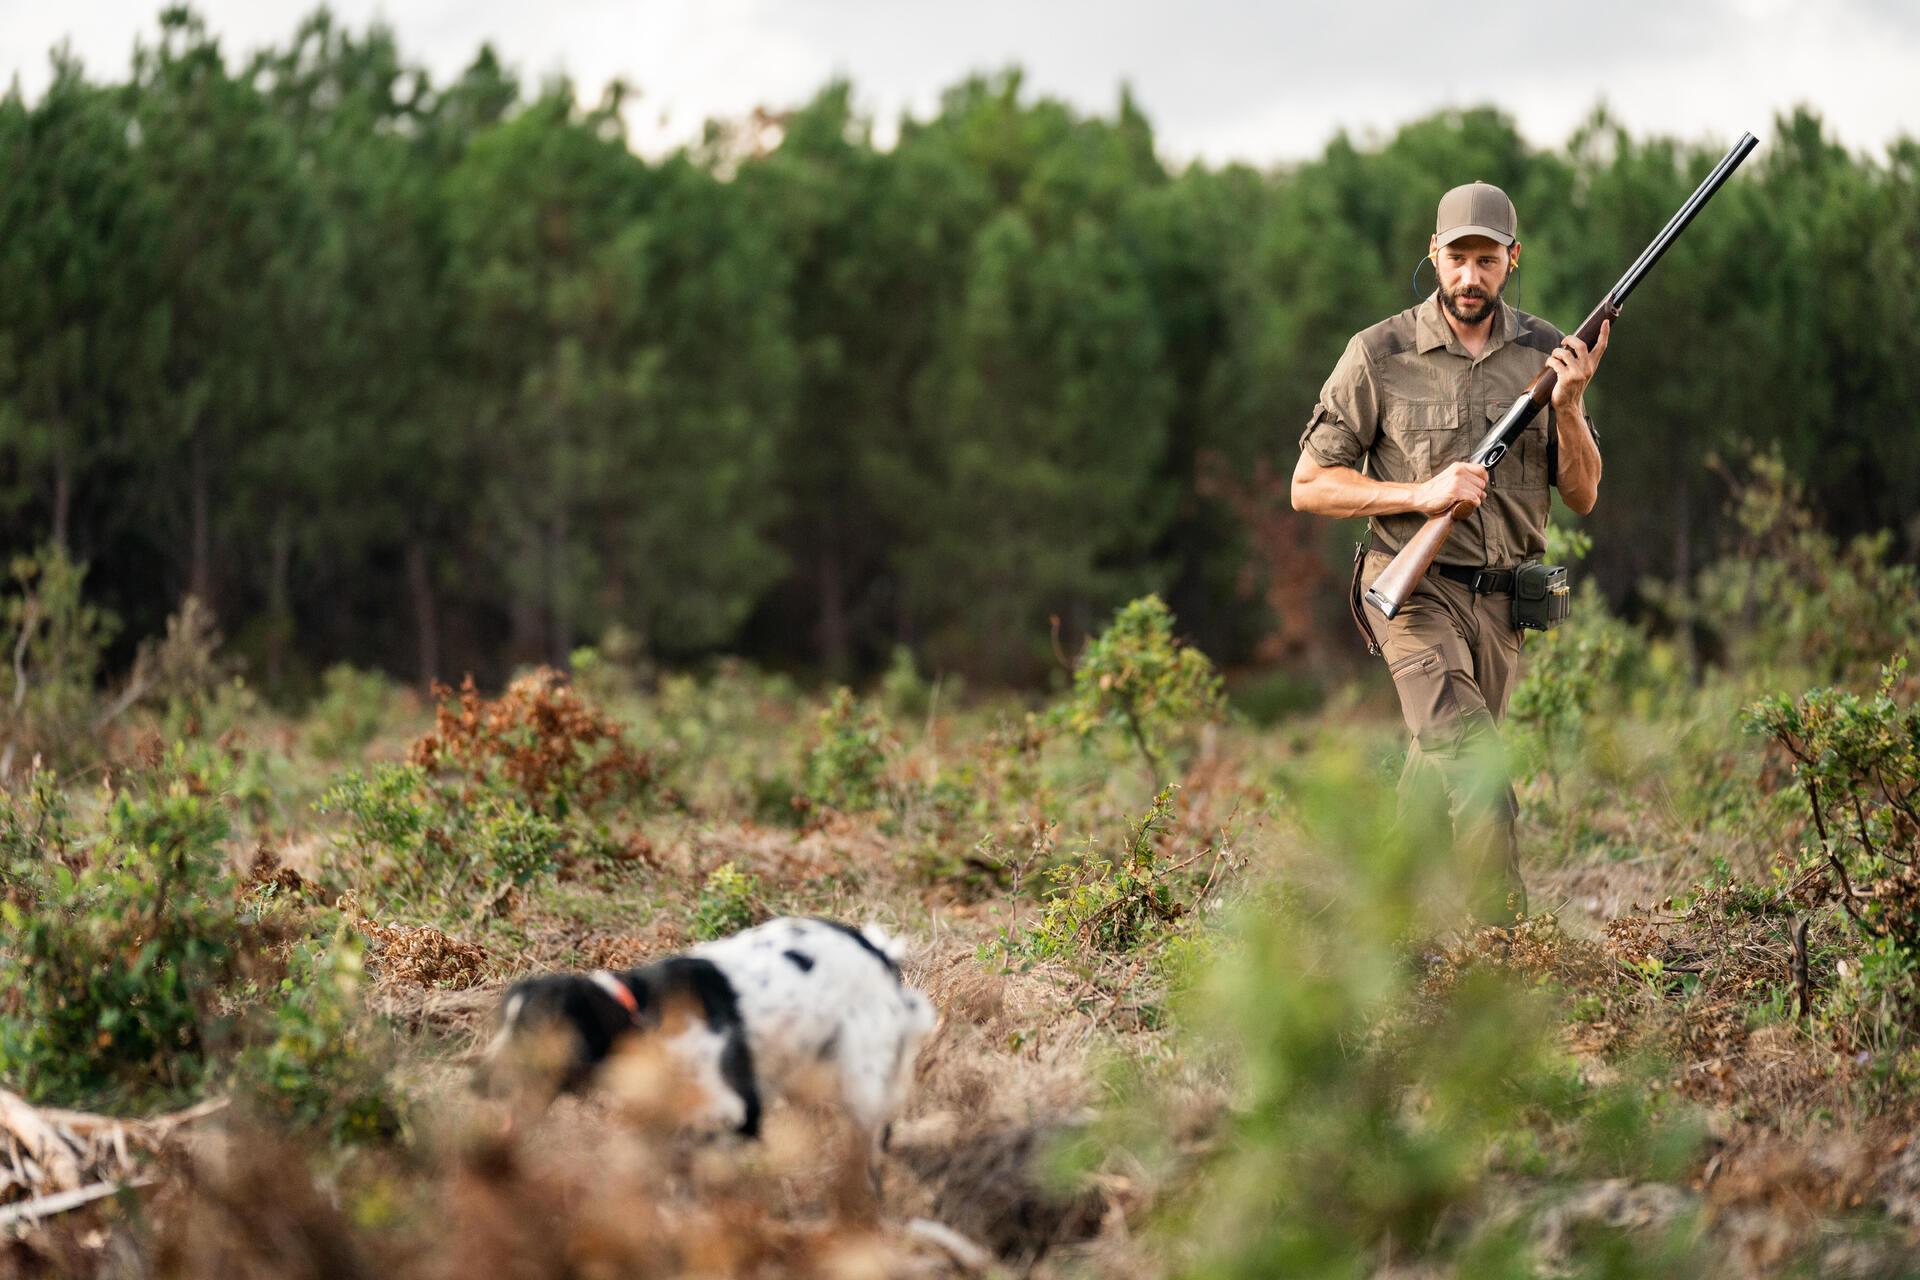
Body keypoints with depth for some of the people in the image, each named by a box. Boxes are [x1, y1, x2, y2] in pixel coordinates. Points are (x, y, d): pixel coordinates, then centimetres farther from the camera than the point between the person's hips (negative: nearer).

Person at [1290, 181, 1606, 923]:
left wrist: (1569, 405, -13)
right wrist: (1424, 494, -16)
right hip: (1416, 590, -5)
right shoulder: (1380, 355, -6)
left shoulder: (1543, 353, 4)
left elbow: (1582, 495, 5)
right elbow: (1309, 487, -4)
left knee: (1437, 779, 14)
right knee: (1474, 765, -25)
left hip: (1501, 602, 5)